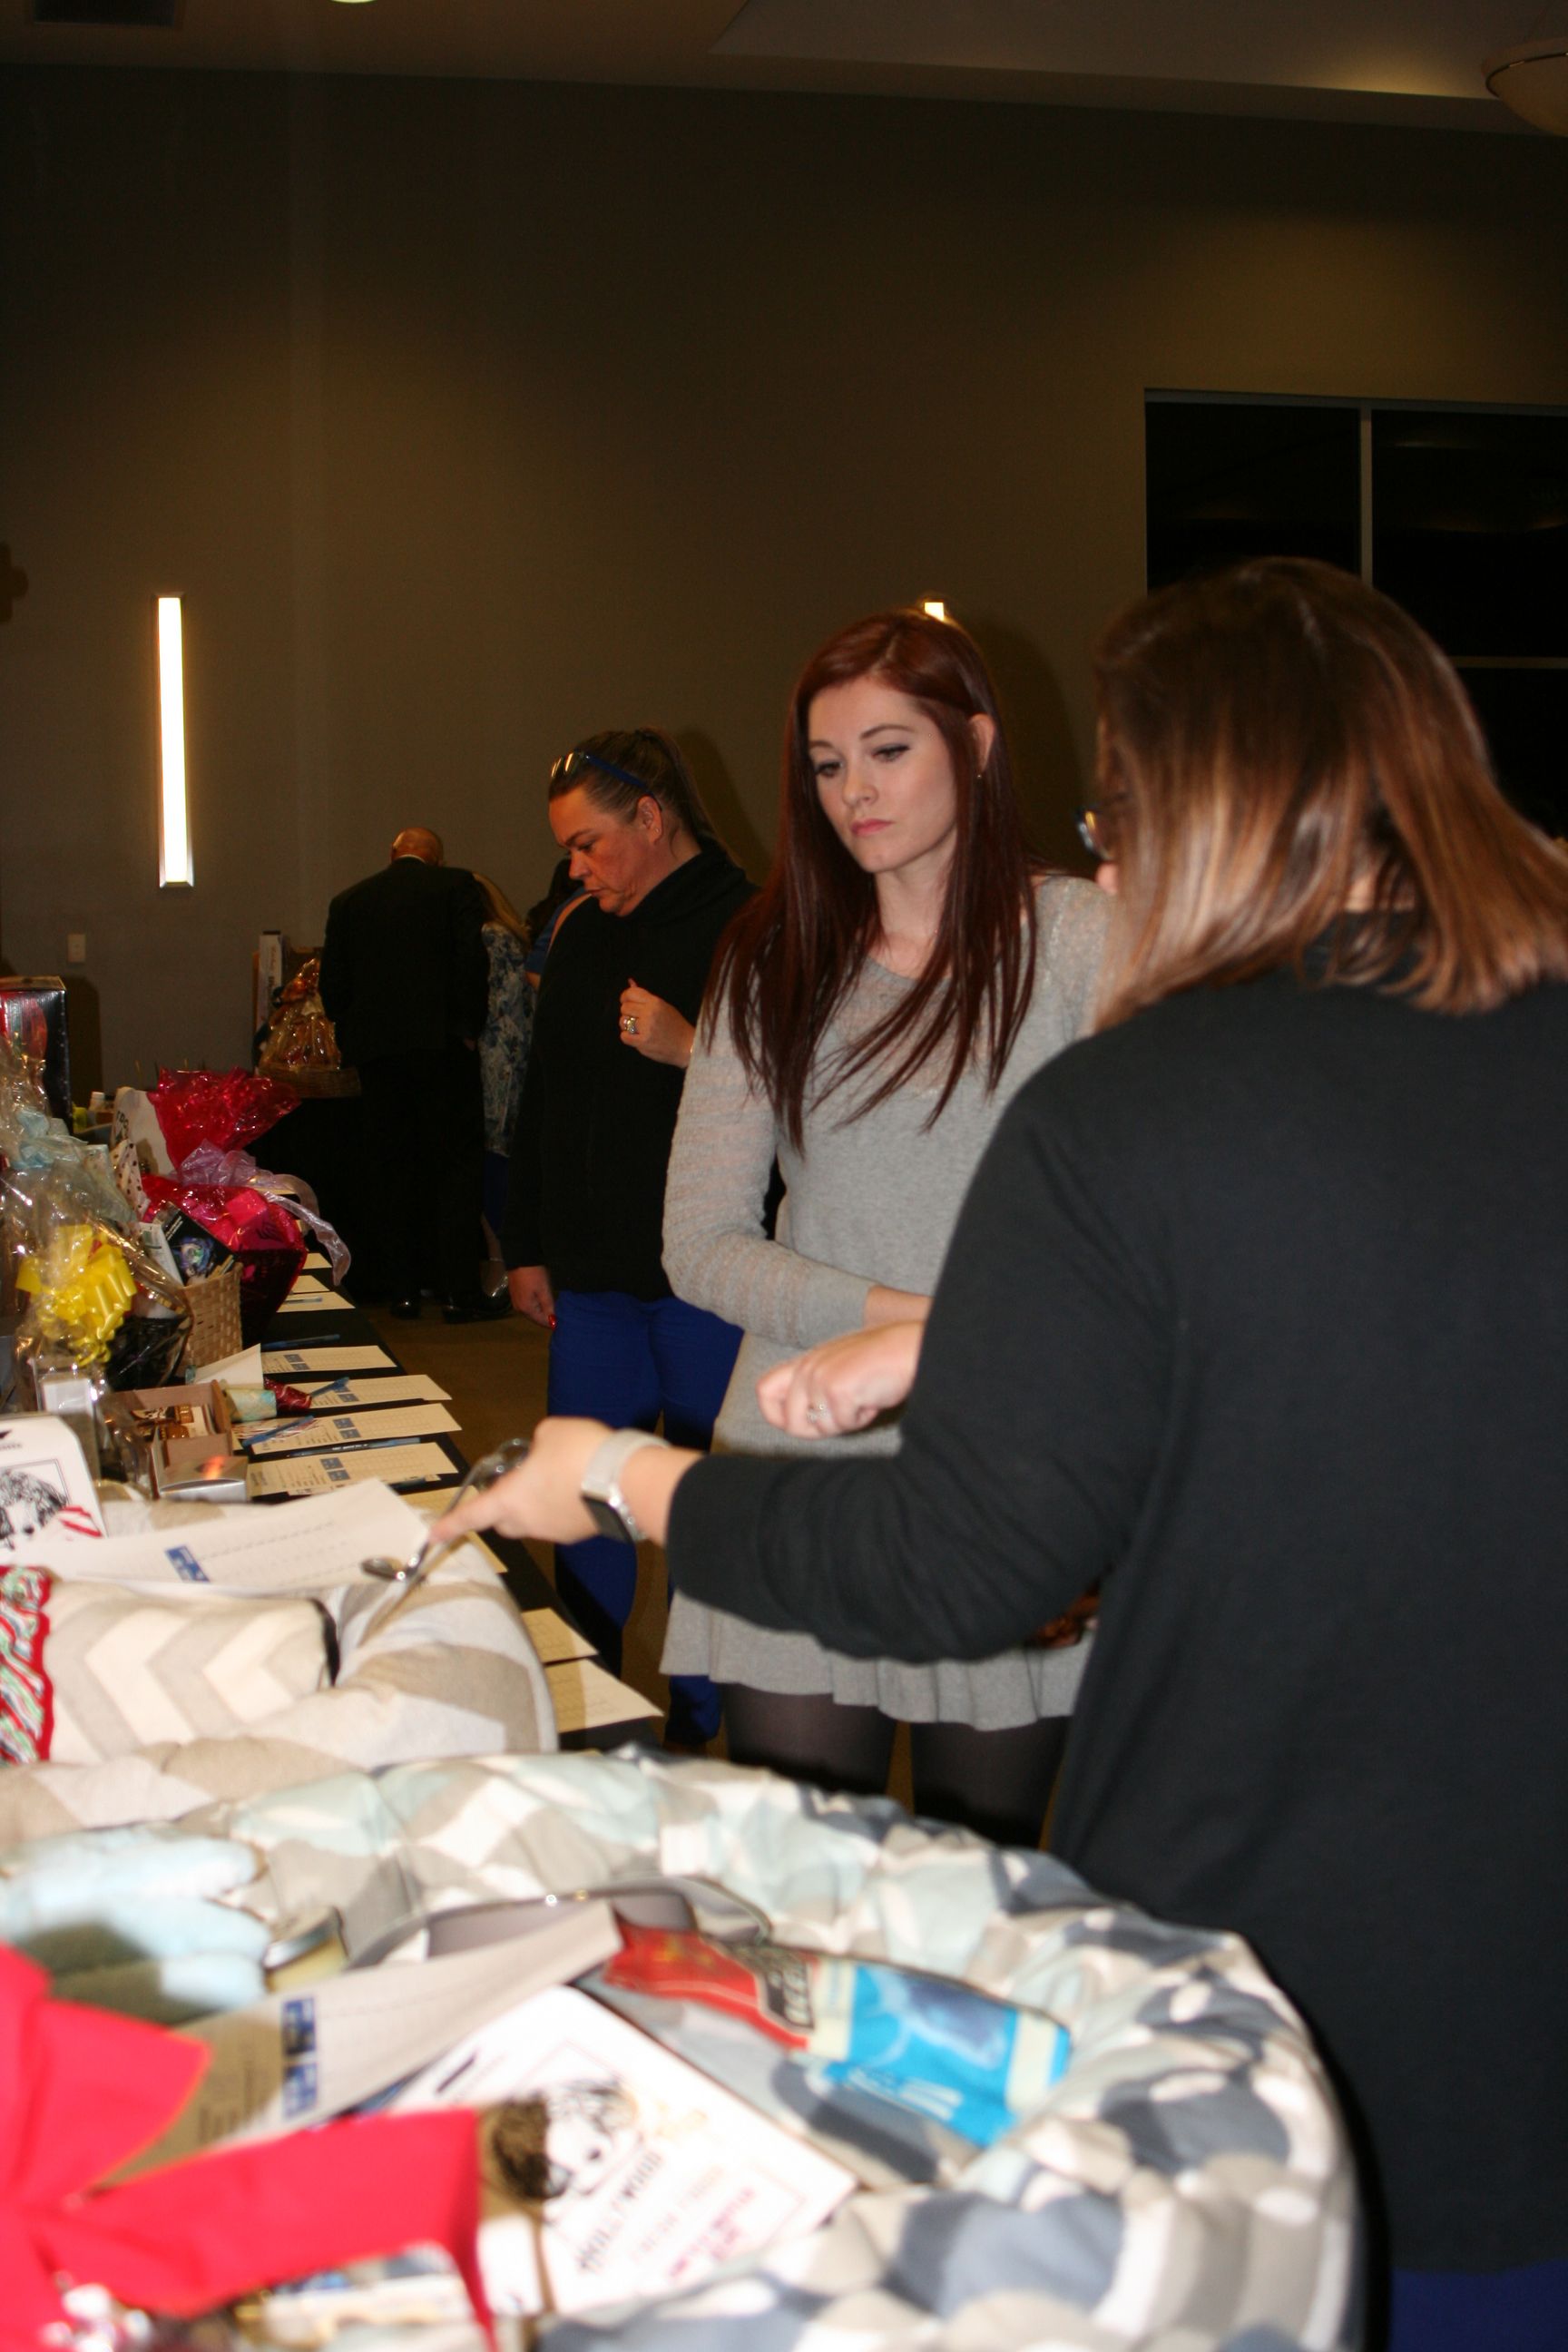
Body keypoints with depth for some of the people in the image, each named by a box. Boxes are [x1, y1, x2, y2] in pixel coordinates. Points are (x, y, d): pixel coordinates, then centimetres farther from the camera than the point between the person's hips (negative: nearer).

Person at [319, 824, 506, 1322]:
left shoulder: (348, 901, 11)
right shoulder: (455, 885, 1)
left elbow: (332, 984, 9)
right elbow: (471, 961, -9)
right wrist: (468, 1028, -1)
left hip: (376, 1054, 3)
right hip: (441, 1043, -3)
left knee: (395, 1169, 11)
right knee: (456, 1164, 1)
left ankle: (403, 1290, 13)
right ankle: (459, 1291, -3)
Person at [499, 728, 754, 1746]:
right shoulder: (579, 932, 13)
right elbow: (543, 1097, 20)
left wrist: (694, 1051, -26)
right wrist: (527, 1246, 19)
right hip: (595, 1276, 7)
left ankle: (701, 1729, 18)